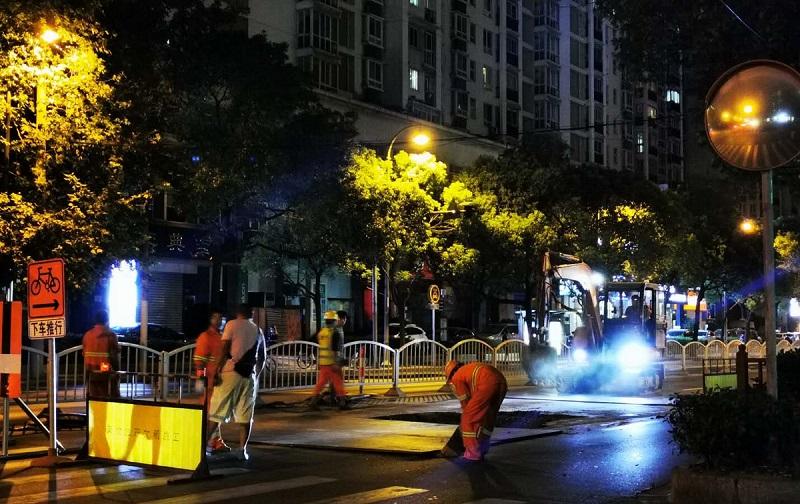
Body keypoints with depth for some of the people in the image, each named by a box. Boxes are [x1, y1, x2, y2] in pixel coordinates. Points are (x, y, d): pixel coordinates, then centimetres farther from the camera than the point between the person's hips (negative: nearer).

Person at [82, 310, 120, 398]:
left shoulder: (87, 335, 6)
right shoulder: (110, 335, -10)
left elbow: (84, 355, 10)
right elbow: (115, 356, -9)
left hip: (91, 375, 5)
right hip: (107, 374, -5)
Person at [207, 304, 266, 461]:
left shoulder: (232, 325, 1)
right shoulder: (258, 331, 16)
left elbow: (224, 350, -10)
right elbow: (262, 358, 21)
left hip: (231, 373, -3)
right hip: (249, 376, 3)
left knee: (216, 412, 1)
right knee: (246, 416, 7)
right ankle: (242, 450, 4)